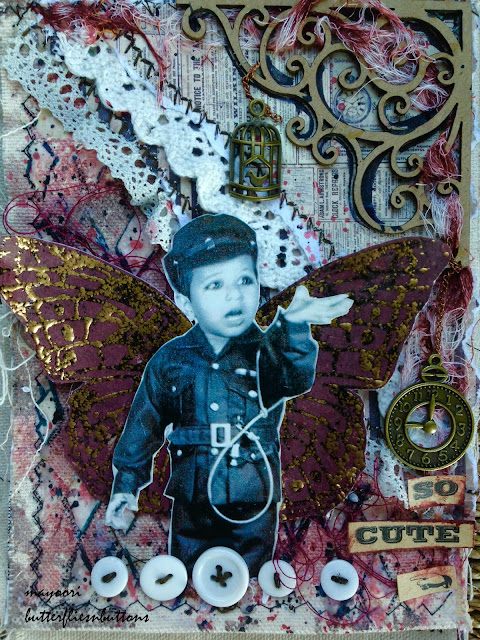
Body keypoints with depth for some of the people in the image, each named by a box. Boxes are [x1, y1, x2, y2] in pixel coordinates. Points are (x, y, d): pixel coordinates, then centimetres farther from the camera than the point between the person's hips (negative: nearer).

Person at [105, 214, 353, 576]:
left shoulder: (266, 352, -13)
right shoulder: (170, 362, -8)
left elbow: (296, 378, -35)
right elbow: (143, 426, 3)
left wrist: (294, 325, -53)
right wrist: (127, 485, 5)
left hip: (255, 511, -1)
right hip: (192, 509, 1)